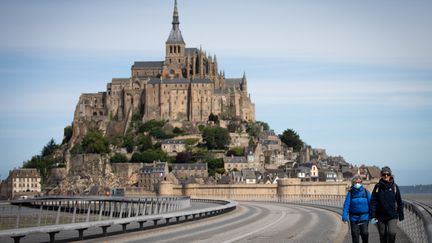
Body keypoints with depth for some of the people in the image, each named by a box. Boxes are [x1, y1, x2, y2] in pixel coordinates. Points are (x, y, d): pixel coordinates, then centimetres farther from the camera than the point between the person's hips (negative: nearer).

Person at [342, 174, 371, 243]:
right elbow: (346, 205, -4)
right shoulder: (350, 193, -1)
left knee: (364, 233, -12)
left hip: (364, 217, -1)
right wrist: (344, 216, -11)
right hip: (354, 218, 1)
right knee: (355, 235, 3)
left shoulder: (366, 192, 0)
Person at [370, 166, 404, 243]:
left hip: (392, 216, -1)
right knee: (382, 236, 7)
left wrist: (401, 216, 5)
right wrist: (372, 216, -11)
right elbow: (373, 202, -3)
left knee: (392, 233, -19)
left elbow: (399, 202, 5)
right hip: (380, 216, 1)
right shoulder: (378, 187, -1)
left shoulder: (394, 187, 0)